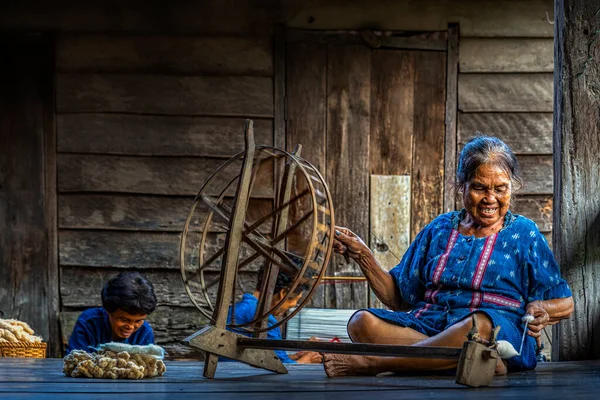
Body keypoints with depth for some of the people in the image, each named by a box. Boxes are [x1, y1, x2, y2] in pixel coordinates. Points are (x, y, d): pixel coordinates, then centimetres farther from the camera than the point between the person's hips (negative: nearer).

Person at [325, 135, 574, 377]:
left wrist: (541, 311, -10)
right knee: (362, 322, -26)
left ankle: (369, 363, -38)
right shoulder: (439, 229, 22)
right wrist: (363, 256, 10)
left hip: (502, 334, -3)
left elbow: (565, 304, 13)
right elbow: (399, 299, 23)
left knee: (479, 325, -41)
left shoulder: (523, 234, 14)